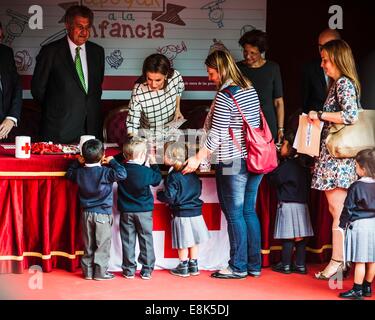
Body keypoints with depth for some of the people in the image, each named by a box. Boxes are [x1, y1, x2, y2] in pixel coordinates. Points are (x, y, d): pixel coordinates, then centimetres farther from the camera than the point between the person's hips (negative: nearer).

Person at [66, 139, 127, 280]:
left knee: (88, 245, 13)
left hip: (86, 213, 5)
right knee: (102, 244, 3)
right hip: (103, 214, -5)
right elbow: (122, 174, -23)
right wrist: (112, 162, -11)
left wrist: (77, 163, 19)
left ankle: (88, 271, 16)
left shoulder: (80, 172, 1)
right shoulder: (105, 172, -17)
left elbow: (69, 174, 20)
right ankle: (100, 272, 4)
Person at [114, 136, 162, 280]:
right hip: (144, 211, -2)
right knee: (146, 240, 8)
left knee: (128, 241, 9)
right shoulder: (146, 172, -14)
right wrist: (153, 164, 16)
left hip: (126, 211, 2)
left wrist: (124, 156, 16)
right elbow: (157, 179, 6)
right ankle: (147, 270, 10)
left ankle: (129, 270, 11)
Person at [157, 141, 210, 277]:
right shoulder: (193, 174, 3)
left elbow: (169, 197, -18)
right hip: (196, 212, 6)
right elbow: (199, 190, 14)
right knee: (193, 241, 15)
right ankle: (194, 266, 22)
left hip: (181, 214, -6)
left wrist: (159, 194, -1)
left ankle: (183, 267, 15)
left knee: (183, 243, 5)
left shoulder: (173, 177, -16)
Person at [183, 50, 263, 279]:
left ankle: (238, 267, 7)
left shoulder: (225, 96, -15)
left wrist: (198, 159, -5)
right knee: (249, 211, 13)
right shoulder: (251, 90, 9)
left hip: (233, 163, -8)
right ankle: (254, 265, 18)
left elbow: (216, 135, -14)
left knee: (235, 214, 1)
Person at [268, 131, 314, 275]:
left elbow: (274, 179, -11)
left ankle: (285, 265, 4)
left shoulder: (286, 165, -13)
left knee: (288, 236, -2)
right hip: (302, 204, 7)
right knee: (300, 236, 8)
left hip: (288, 204, -7)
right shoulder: (303, 166, 10)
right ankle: (300, 265, 12)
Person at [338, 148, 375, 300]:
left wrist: (343, 223, 2)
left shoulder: (356, 187, -13)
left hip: (359, 225, -6)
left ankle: (357, 290, 3)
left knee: (360, 260, -2)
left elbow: (348, 208, -8)